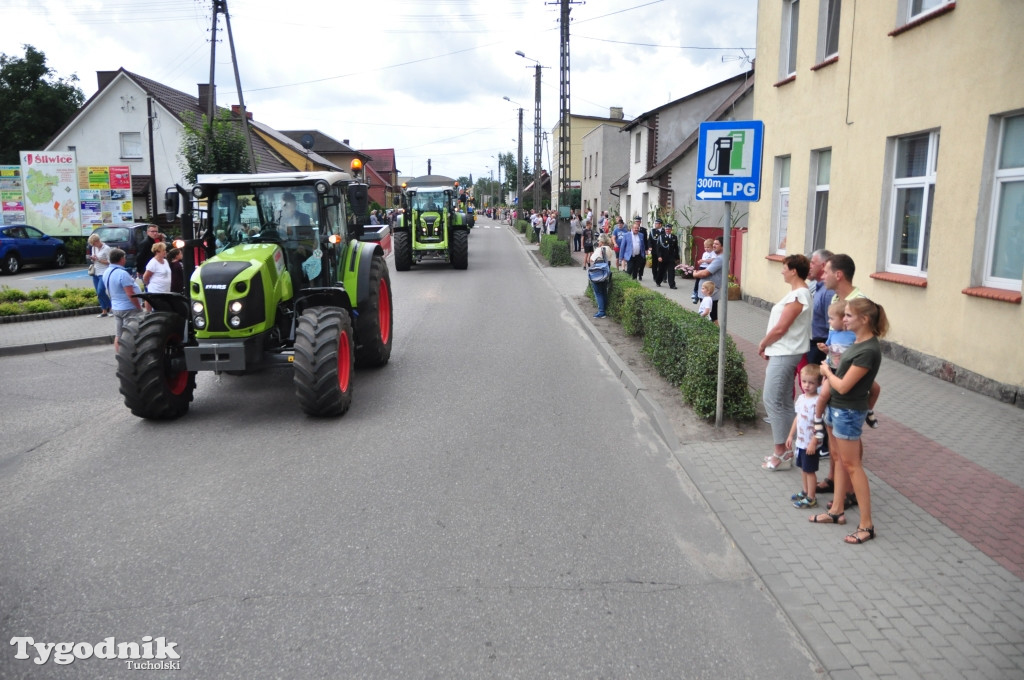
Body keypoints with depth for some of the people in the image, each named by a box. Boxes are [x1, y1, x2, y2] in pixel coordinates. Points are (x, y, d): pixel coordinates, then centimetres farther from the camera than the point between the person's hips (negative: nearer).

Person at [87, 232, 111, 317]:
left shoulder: (106, 248, -9)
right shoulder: (93, 248, 11)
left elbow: (109, 262, -11)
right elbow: (94, 260, 22)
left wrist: (98, 259, -16)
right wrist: (92, 259, -1)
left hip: (104, 273, -7)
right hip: (95, 273, 7)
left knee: (100, 292, -16)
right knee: (98, 293, 6)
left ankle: (110, 307, 1)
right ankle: (104, 311, 12)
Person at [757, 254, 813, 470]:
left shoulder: (797, 296, -19)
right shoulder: (800, 292, 13)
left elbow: (780, 329, -20)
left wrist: (762, 343, -4)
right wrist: (769, 346, 11)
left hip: (784, 355, -10)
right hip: (783, 353, 10)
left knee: (773, 400, -6)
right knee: (783, 401, 14)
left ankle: (781, 454, 0)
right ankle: (785, 449, 21)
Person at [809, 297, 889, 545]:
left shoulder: (868, 350, -24)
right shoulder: (859, 342, 5)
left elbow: (843, 386, -21)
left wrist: (826, 371, -6)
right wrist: (830, 370, -2)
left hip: (848, 412, -10)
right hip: (836, 407, 10)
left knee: (852, 465, -2)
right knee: (838, 458, 17)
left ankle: (866, 525, 7)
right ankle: (837, 510, 30)